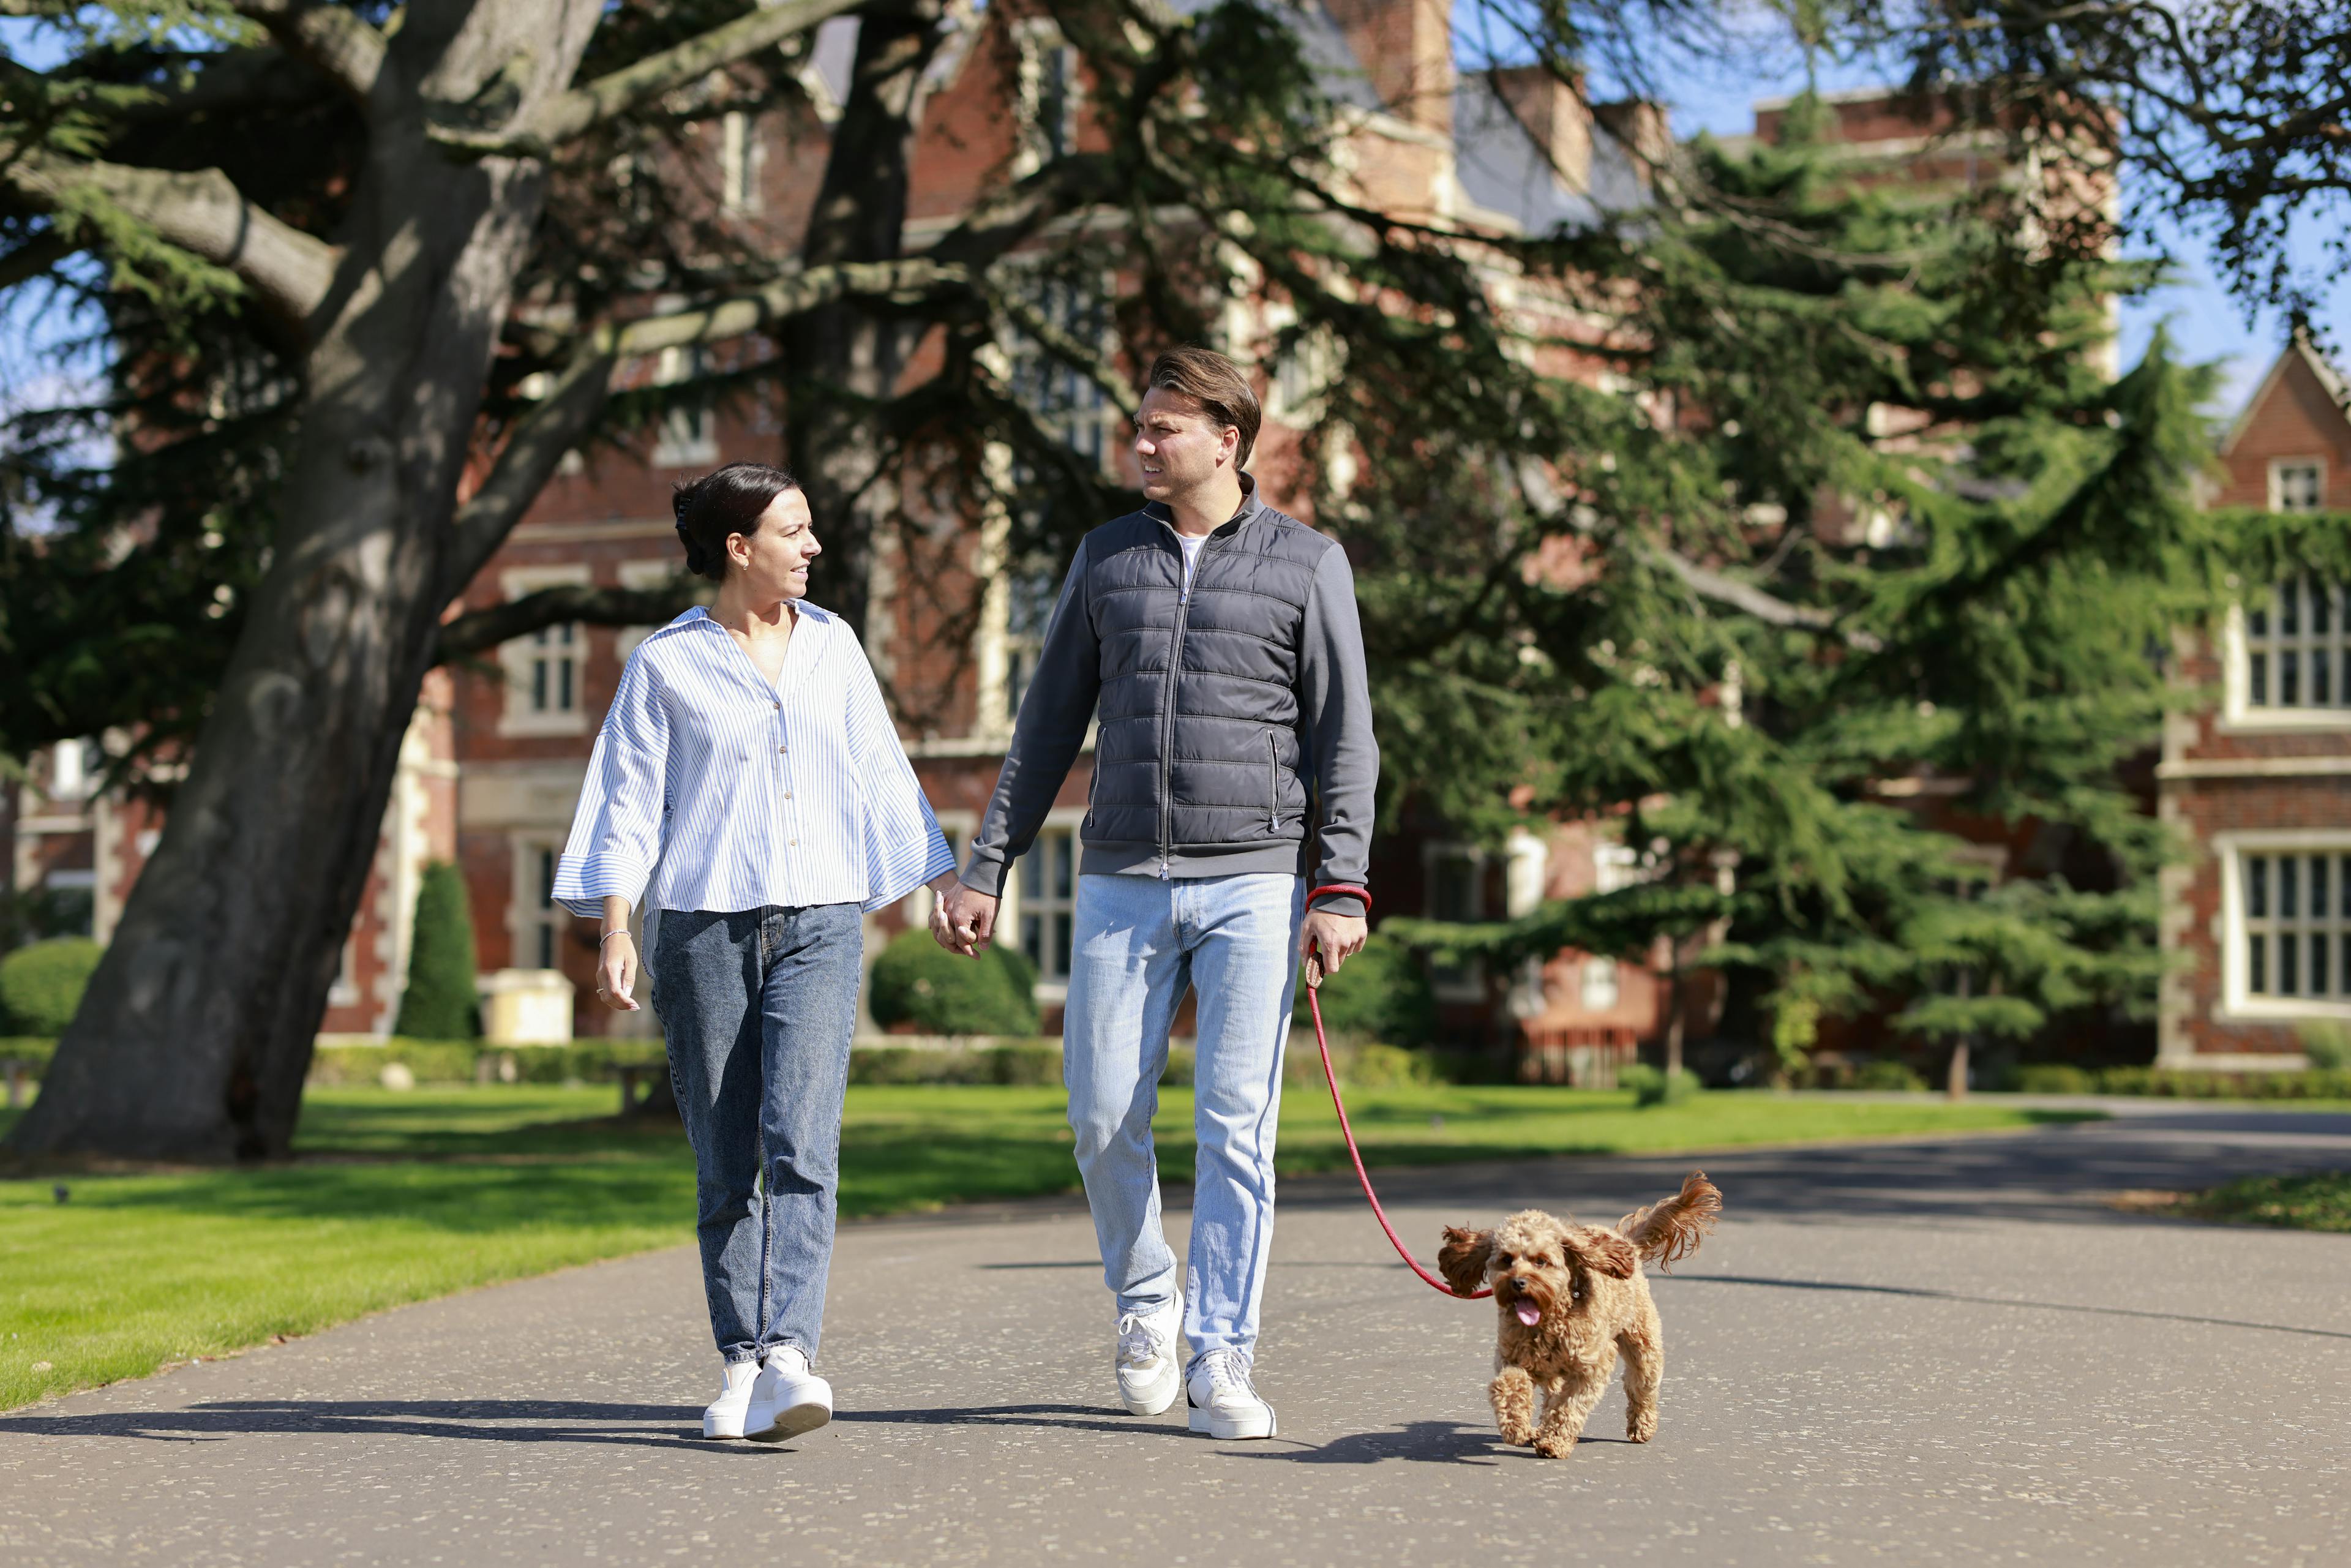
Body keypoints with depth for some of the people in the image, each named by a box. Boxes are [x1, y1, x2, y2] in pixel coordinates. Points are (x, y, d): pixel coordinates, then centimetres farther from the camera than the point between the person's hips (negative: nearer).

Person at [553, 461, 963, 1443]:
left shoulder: (831, 645, 14)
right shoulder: (666, 663, 4)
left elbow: (881, 775, 19)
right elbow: (629, 802, 1)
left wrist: (948, 880, 16)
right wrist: (615, 932, -9)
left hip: (821, 922, 1)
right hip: (702, 922, -1)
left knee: (801, 1141, -15)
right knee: (724, 1164, 1)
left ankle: (790, 1355, -22)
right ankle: (741, 1363, 11)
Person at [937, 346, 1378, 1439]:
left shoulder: (1307, 564, 3)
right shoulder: (1107, 558, 11)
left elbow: (1344, 738, 1)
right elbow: (1049, 724, 13)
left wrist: (1341, 890, -9)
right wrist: (985, 868, 8)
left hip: (1254, 884, -2)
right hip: (1122, 883, 3)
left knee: (1236, 1125, -5)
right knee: (1104, 1116, -1)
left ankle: (1222, 1361, 2)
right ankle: (1146, 1298, 24)